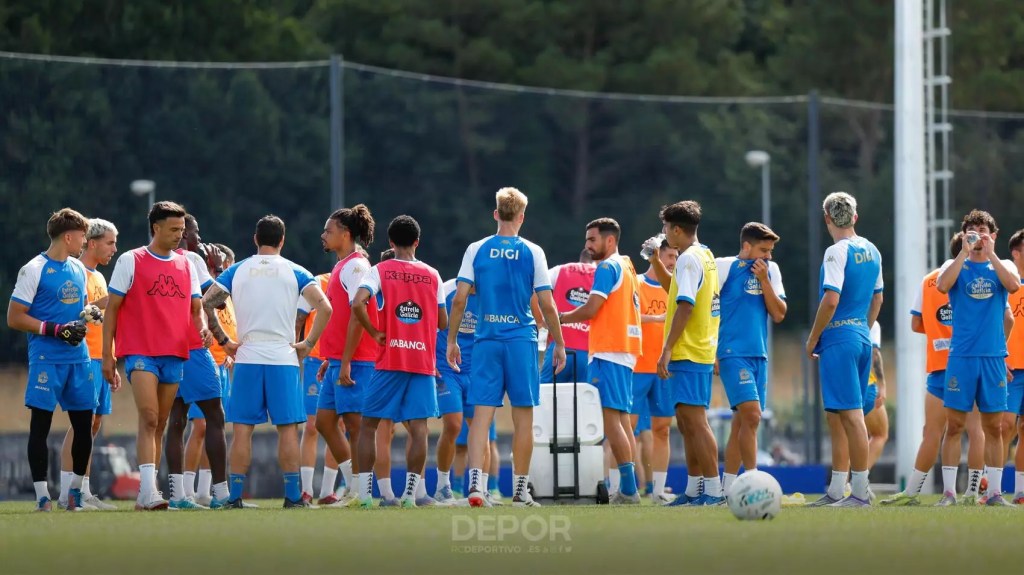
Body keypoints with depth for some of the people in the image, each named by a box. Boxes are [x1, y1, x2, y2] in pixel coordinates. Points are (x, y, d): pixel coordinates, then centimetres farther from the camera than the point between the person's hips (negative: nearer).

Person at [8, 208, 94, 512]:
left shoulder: (79, 270, 14)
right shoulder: (34, 270, -7)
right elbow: (14, 318, -9)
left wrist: (84, 320, 5)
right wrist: (56, 330, -16)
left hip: (78, 358, 7)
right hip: (47, 358, -7)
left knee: (84, 424, 6)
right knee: (40, 424, -5)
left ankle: (76, 490, 21)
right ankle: (42, 494, -3)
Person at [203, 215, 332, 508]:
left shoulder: (237, 271, 7)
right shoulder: (294, 272, 3)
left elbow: (205, 304, -1)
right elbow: (324, 308, -8)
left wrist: (223, 340, 5)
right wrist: (308, 344, -1)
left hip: (246, 359, 1)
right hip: (283, 359, -1)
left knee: (242, 428, 3)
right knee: (288, 428, 2)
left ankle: (235, 496, 0)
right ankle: (293, 496, 1)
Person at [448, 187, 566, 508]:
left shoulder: (476, 250, 3)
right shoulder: (532, 253, 0)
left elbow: (459, 300, -1)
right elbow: (547, 306, -1)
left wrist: (451, 340, 8)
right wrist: (558, 343, 9)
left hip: (486, 340, 1)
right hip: (521, 340, -1)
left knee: (481, 414, -1)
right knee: (523, 418, 6)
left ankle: (475, 483, -16)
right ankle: (520, 491, 10)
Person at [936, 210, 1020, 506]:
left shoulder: (1003, 266, 11)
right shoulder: (955, 265, 8)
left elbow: (1013, 285, -12)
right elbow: (943, 285, -14)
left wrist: (990, 253, -14)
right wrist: (965, 251, -16)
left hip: (994, 356, 1)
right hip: (961, 356, -1)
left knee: (994, 427, 3)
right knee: (954, 424, -3)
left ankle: (994, 491, 7)